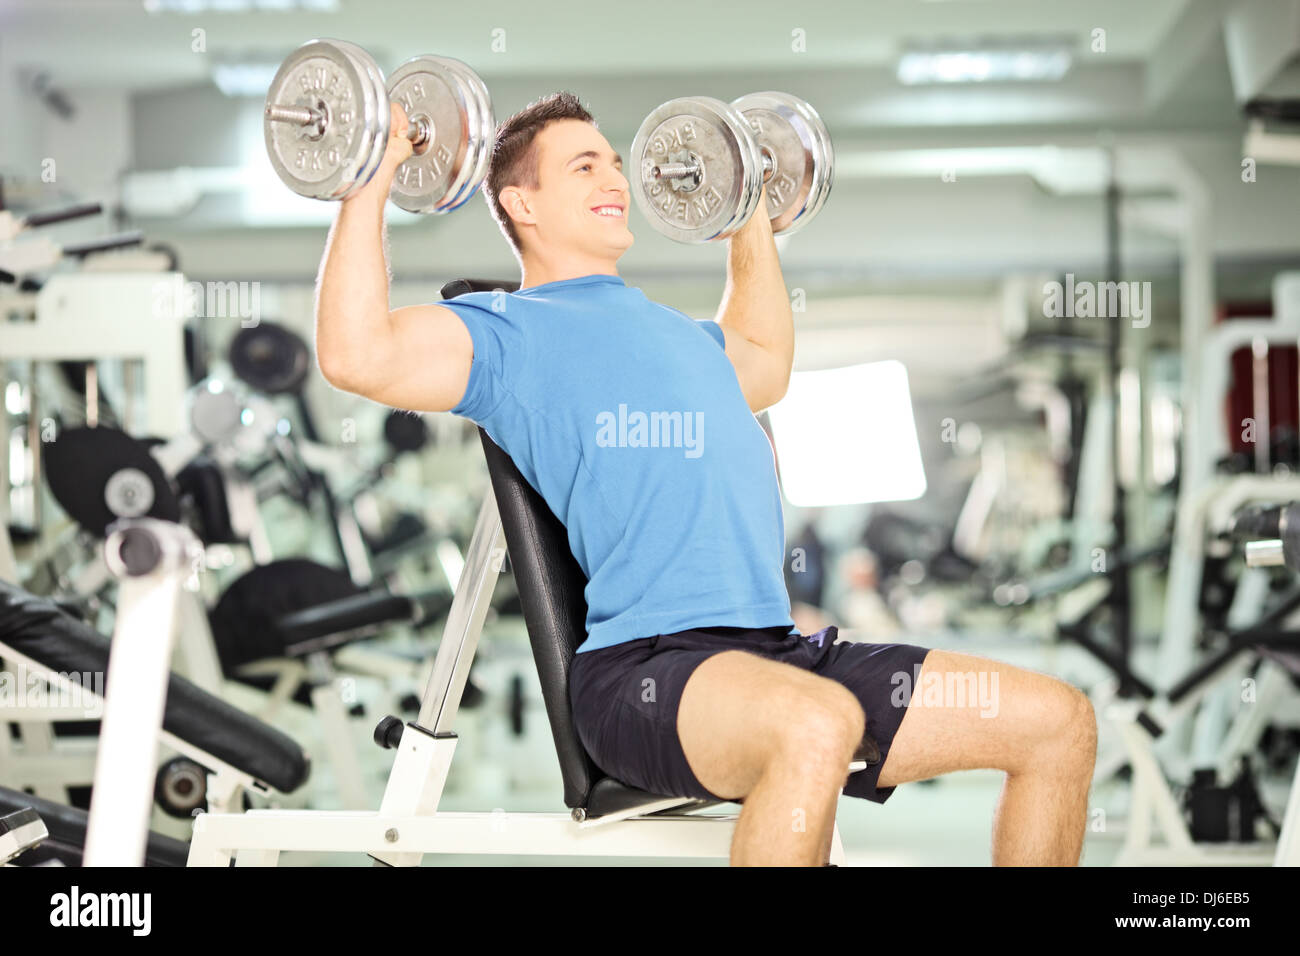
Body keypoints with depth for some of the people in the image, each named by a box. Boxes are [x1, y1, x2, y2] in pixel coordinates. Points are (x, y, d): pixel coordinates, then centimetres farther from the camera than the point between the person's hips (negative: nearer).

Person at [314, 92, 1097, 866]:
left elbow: (765, 367, 51)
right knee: (818, 727, -41)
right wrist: (372, 181, -9)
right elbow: (357, 354, -14)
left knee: (1059, 722, 0)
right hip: (645, 662, -8)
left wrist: (754, 221, 51)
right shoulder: (511, 330, 4)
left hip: (781, 649, 8)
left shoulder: (671, 328, 29)